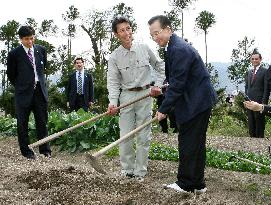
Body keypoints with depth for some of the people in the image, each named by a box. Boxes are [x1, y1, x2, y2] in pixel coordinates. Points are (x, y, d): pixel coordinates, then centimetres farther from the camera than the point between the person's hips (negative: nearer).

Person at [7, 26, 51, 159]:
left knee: (42, 121, 8)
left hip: (40, 90, 3)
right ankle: (26, 151, 15)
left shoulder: (41, 50, 5)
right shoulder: (14, 54, -6)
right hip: (24, 93, -3)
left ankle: (45, 149, 17)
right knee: (23, 123, 5)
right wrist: (20, 86, 9)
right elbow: (11, 74, 4)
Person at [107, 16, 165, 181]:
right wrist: (113, 102, -19)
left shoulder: (144, 48, -1)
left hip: (145, 95, 0)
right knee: (126, 136, 0)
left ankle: (140, 171, 11)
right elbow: (113, 82, -5)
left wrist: (158, 85, 2)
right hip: (126, 96, 0)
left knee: (143, 136, 2)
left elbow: (160, 66, 12)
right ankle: (127, 170, 14)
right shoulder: (115, 57, -2)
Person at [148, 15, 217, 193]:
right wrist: (166, 107, 16)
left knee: (188, 144, -2)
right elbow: (176, 81, 18)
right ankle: (197, 184, 24)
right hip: (200, 101, 11)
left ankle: (186, 184, 9)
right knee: (197, 144, 15)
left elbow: (177, 84, -21)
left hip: (197, 103, -11)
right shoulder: (175, 46, 13)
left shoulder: (179, 49, -20)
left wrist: (164, 109, -15)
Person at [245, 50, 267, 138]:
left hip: (259, 102, -6)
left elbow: (266, 89, -10)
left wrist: (264, 103, -14)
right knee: (251, 123, 13)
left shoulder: (264, 71, -7)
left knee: (259, 124, 1)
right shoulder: (249, 72, 13)